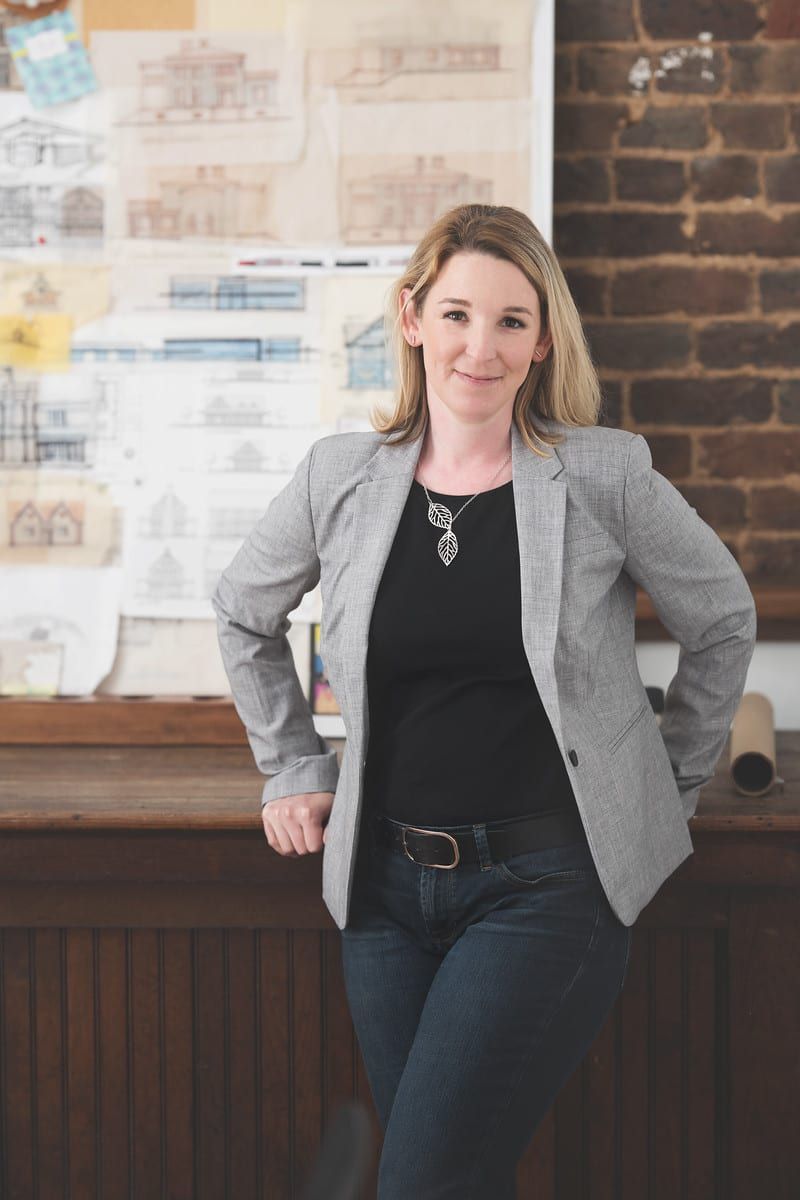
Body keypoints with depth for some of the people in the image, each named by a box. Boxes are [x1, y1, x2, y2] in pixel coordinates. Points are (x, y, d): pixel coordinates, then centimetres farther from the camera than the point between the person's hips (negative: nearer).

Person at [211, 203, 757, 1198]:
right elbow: (243, 613, 19)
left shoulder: (606, 475, -6)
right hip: (385, 881, 4)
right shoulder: (341, 477, 2)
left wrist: (672, 786, 11)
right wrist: (294, 769, 16)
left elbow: (723, 623, 8)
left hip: (547, 884, -4)